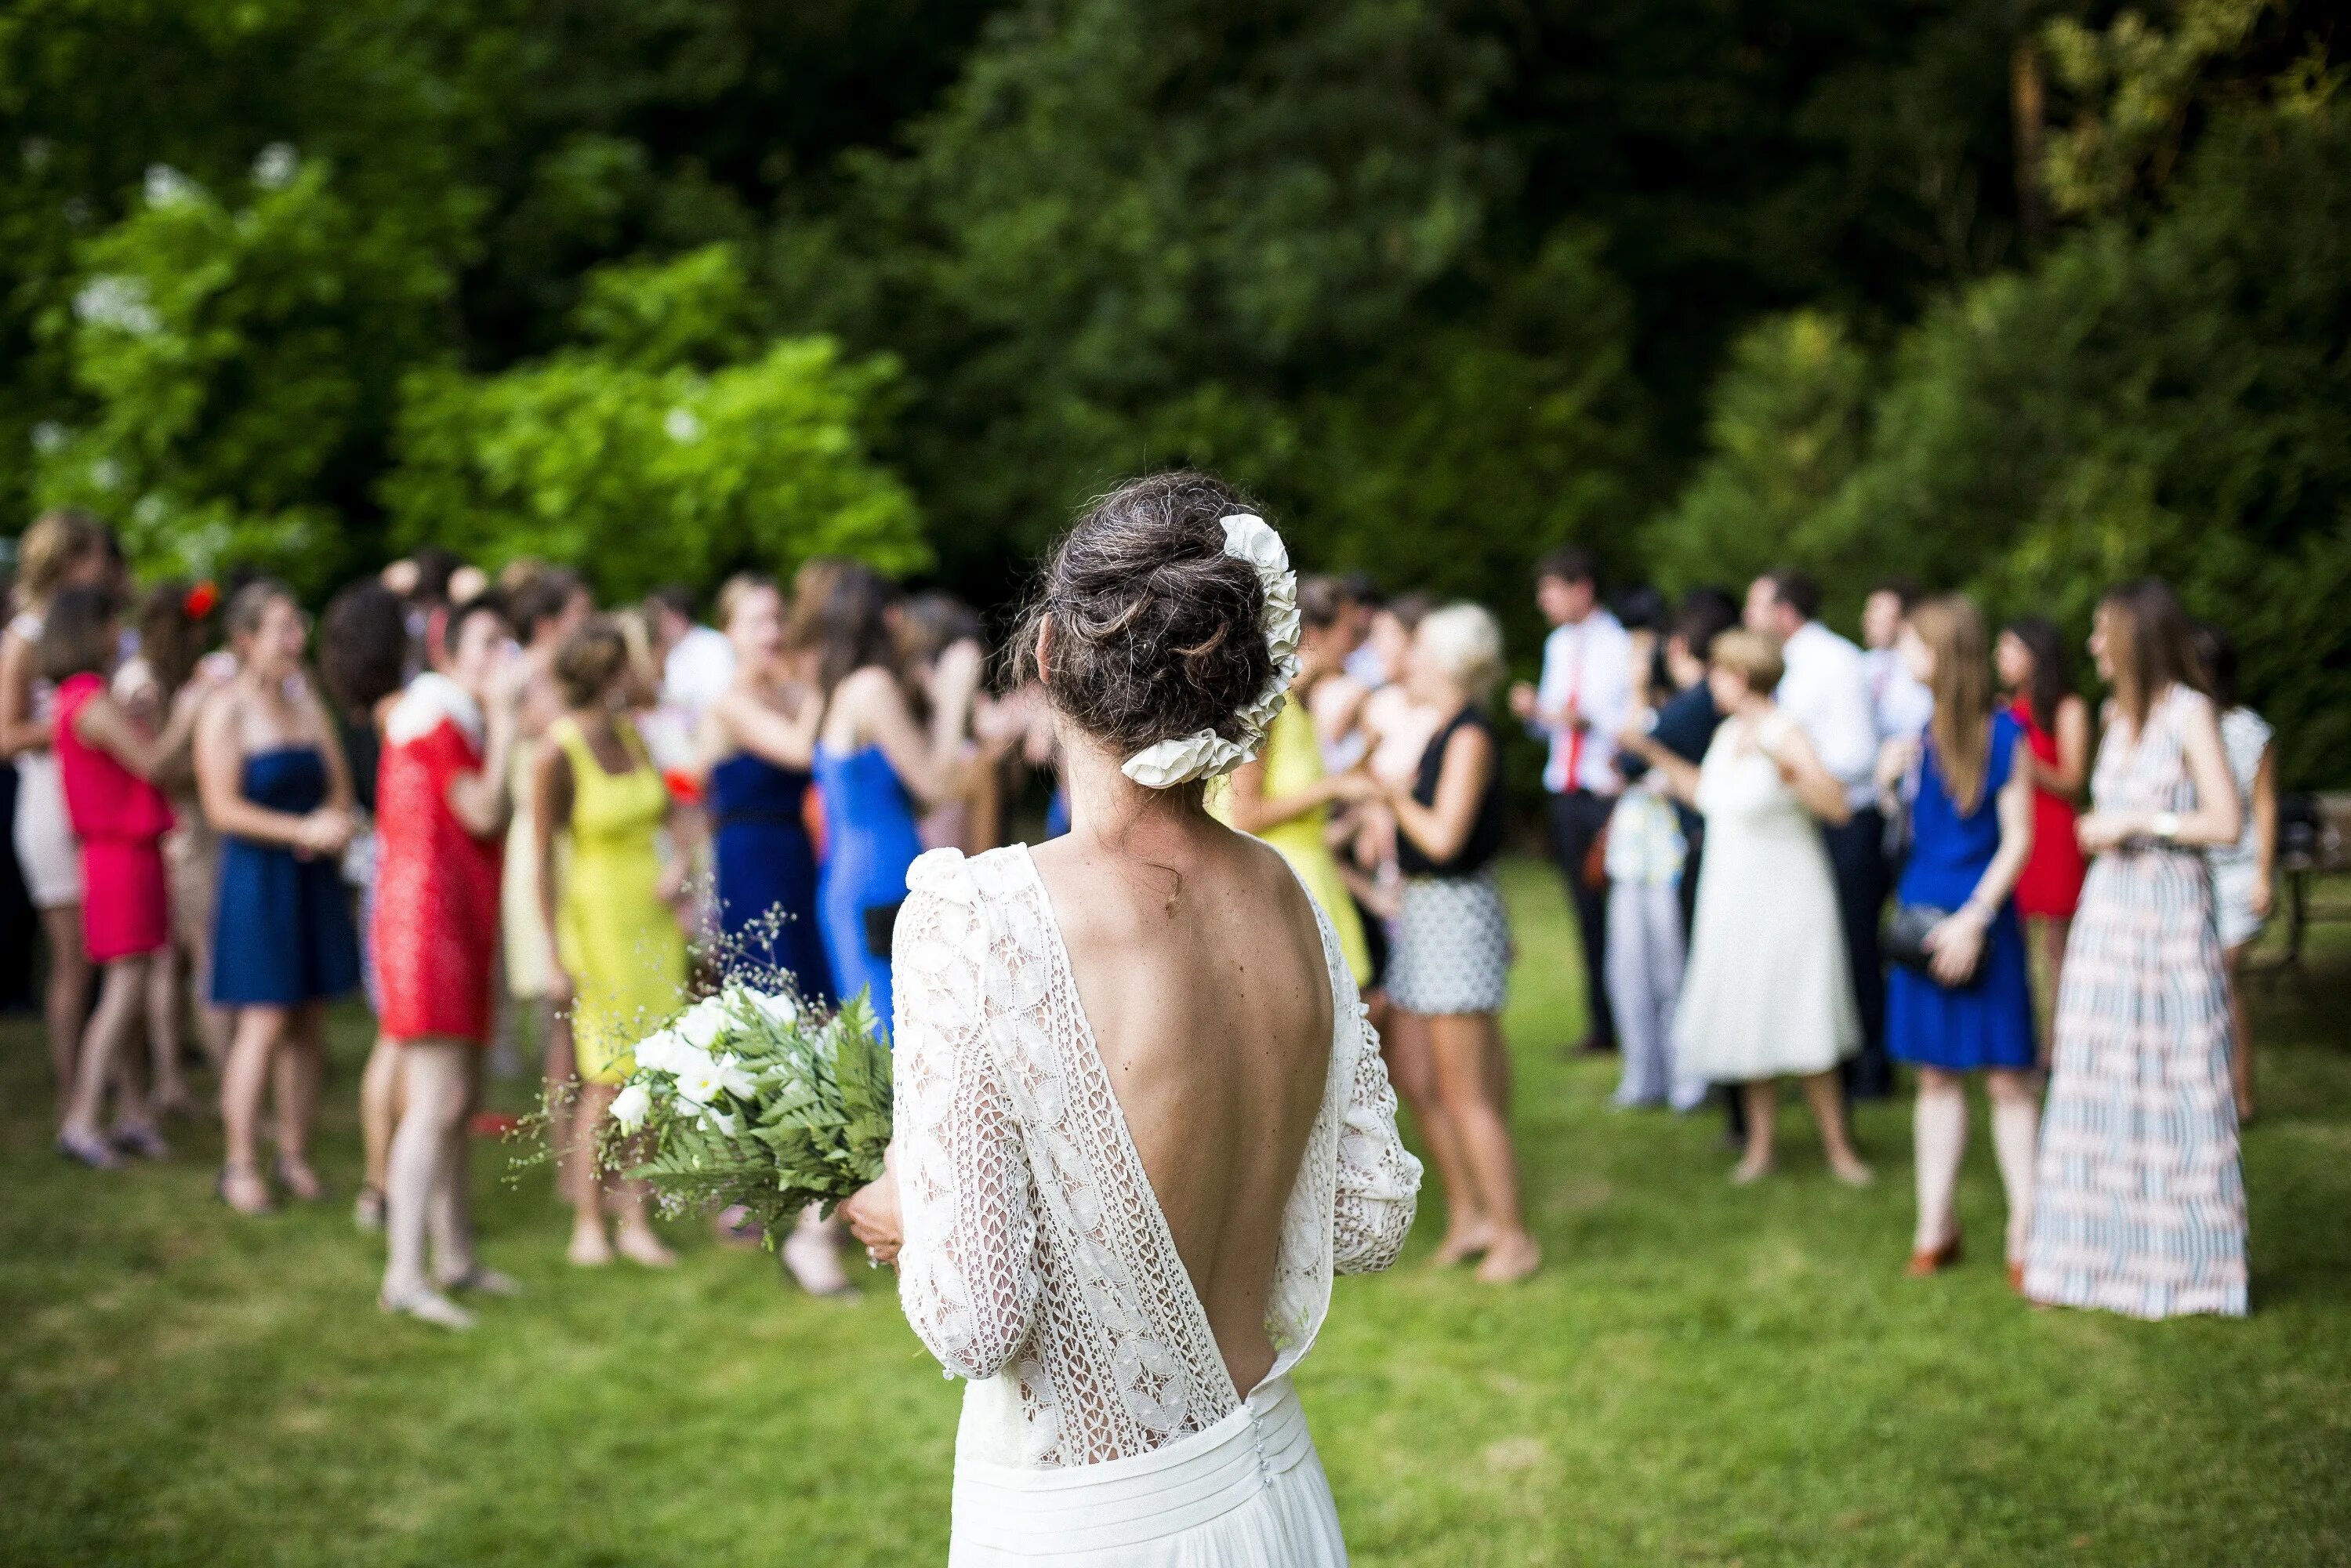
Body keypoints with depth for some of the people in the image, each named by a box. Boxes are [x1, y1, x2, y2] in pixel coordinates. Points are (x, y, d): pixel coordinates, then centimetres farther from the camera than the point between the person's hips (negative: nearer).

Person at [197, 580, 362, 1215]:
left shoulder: (307, 700, 12)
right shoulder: (225, 710, -6)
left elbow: (338, 786, 15)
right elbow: (223, 808, -12)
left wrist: (337, 823, -7)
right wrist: (302, 830, -17)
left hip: (313, 878, 6)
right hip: (257, 879, -6)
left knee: (310, 1022, 6)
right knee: (264, 1021, -8)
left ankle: (295, 1155, 16)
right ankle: (239, 1165, 0)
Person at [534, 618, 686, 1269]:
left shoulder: (632, 736, 6)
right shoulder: (558, 752, -13)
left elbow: (668, 813, 18)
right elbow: (543, 857, -12)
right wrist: (555, 958, -14)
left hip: (654, 918, 6)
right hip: (599, 918, -6)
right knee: (608, 1079, -5)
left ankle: (635, 1221, 12)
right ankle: (588, 1226, 7)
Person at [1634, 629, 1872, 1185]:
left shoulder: (1787, 735, -16)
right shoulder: (1727, 734, 7)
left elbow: (1838, 807, -28)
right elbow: (1705, 793, 24)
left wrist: (1783, 761, -37)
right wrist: (1652, 751, 21)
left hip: (1786, 899, -7)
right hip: (1730, 898, 7)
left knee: (1801, 1030, -4)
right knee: (1747, 1025, 10)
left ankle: (1839, 1148, 7)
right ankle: (1760, 1146, 19)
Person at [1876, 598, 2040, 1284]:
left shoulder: (2002, 733, -8)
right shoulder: (1916, 730, 6)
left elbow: (2018, 838, -8)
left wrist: (1974, 919, -14)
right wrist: (1890, 779, -5)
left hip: (1982, 918, -5)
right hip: (1922, 912, 5)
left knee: (2008, 1076, -2)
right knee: (1935, 1073, 10)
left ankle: (2024, 1230, 6)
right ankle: (1936, 1226, 17)